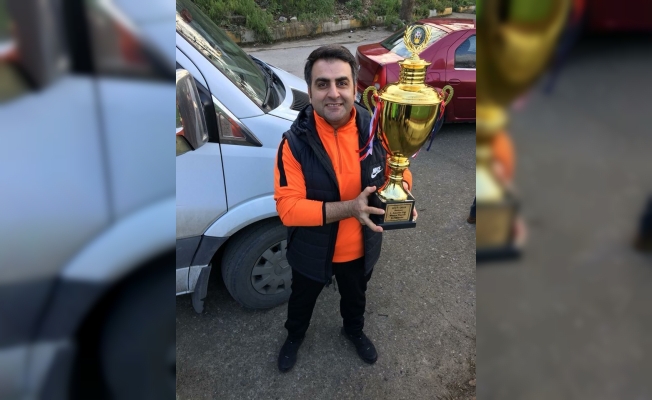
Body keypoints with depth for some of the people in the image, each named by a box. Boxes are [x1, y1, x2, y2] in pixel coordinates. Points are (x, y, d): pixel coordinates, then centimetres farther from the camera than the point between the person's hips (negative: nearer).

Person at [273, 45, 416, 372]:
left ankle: (354, 330, 66)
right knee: (302, 301, 28)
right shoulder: (295, 142, -25)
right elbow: (288, 208, -28)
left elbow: (399, 171, -1)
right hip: (312, 252, -2)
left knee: (355, 298, 32)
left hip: (361, 248, 2)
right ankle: (294, 336, 61)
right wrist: (349, 208, -37)